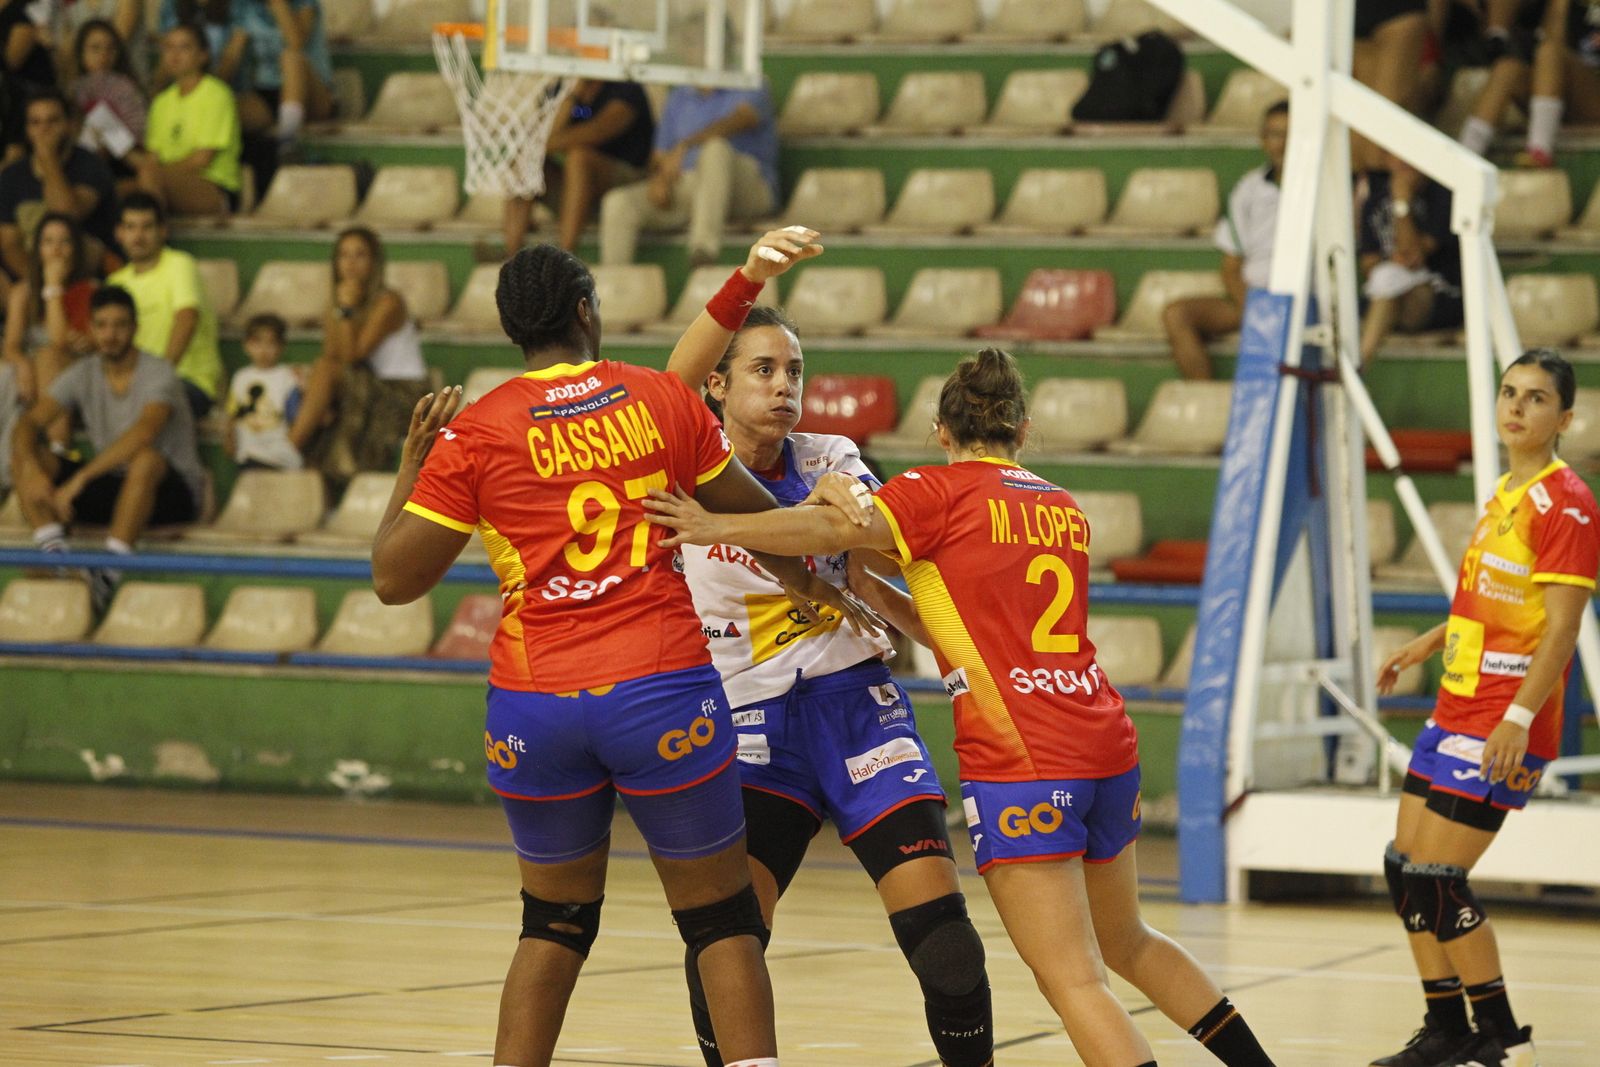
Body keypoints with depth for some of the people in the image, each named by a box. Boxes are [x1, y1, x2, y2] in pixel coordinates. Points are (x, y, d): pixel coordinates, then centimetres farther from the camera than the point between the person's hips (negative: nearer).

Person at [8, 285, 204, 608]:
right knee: (24, 455, -12)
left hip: (172, 492, -5)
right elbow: (28, 423, -6)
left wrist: (80, 479, -39)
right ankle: (54, 555, -29)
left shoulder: (158, 373, -15)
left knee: (146, 459, -41)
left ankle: (110, 573, -38)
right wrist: (32, 471, -29)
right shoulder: (83, 375, 3)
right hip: (111, 488, 5)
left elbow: (143, 433, -33)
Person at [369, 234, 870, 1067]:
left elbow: (394, 579, 1)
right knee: (721, 920, 7)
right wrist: (806, 582, 35)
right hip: (663, 688, -1)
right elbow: (754, 516, 16)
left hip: (534, 706, 1)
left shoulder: (474, 434, 0)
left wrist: (411, 466, 15)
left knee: (555, 920, 18)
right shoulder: (662, 398, 4)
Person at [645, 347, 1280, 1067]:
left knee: (1071, 981, -7)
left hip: (1020, 763, -7)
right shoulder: (1065, 508, 18)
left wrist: (716, 526, -15)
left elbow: (836, 529, -17)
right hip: (1106, 745, 7)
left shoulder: (944, 491, -2)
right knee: (1127, 943, 26)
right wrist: (877, 596, 17)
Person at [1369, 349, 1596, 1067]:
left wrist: (1518, 718, -27)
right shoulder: (1504, 493, 13)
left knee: (1437, 877, -10)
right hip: (1456, 708, 9)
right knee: (1404, 867, 9)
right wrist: (1426, 646, 34)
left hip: (1503, 728, -9)